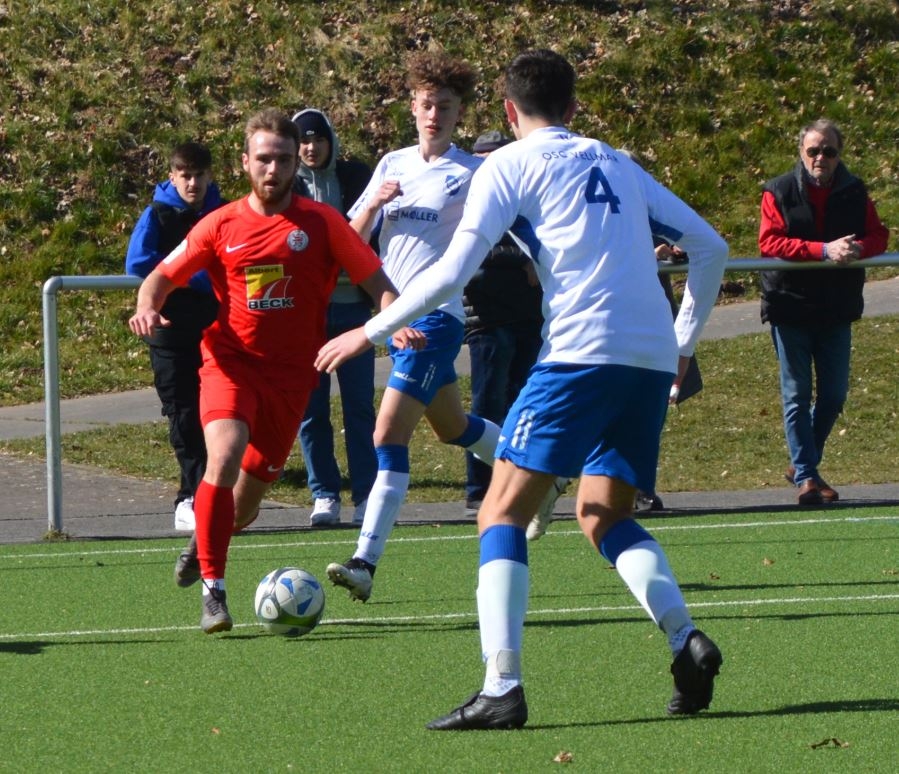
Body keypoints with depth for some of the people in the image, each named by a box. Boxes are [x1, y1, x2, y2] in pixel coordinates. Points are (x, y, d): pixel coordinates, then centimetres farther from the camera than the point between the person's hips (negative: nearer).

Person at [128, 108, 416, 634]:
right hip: (231, 361, -1)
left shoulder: (322, 222, -2)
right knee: (224, 457, -28)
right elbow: (163, 276, 9)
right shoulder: (221, 225, 0)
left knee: (243, 507, 7)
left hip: (291, 374, 1)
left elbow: (374, 279, 1)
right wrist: (148, 308, -13)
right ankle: (213, 591, -21)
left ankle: (204, 539, 44)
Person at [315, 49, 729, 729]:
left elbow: (452, 272, -2)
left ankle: (502, 686, -16)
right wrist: (686, 340, 32)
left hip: (582, 353, -6)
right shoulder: (617, 164, 24)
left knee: (503, 514, -2)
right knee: (605, 517, 18)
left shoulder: (511, 164, 7)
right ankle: (686, 640, -6)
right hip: (652, 360, 6)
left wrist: (370, 333, 7)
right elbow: (710, 246, 24)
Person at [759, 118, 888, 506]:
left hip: (837, 310, 4)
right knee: (797, 395, -1)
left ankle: (803, 464, 26)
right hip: (790, 308, -3)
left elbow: (878, 235, 3)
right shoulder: (779, 192, -5)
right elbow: (769, 242, -16)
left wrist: (857, 249, -21)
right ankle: (805, 476, 4)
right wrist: (824, 250, -26)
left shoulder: (854, 193, 5)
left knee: (834, 395, 8)